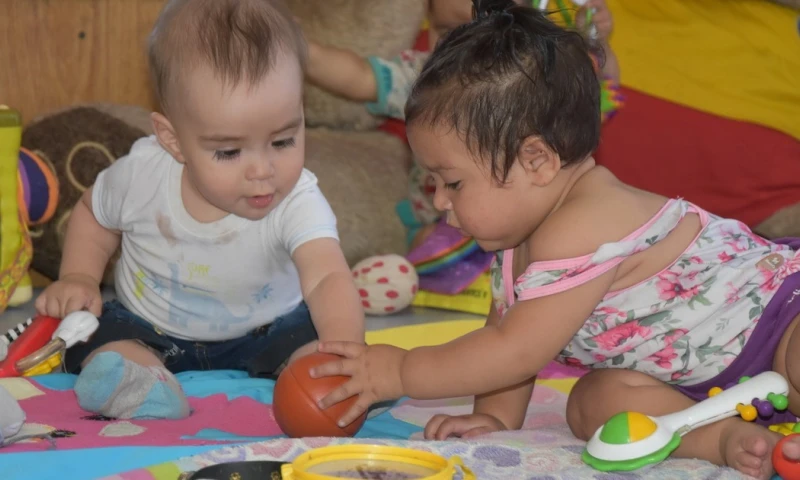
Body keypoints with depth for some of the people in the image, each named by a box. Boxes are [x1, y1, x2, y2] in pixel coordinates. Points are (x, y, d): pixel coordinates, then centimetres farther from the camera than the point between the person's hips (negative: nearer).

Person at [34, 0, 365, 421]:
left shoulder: (297, 204, -30)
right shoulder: (141, 174, -21)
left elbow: (327, 279, -47)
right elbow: (93, 213, 4)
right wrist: (78, 278, -12)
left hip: (265, 333, -1)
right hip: (150, 332, 2)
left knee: (313, 348, -26)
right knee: (96, 343, -25)